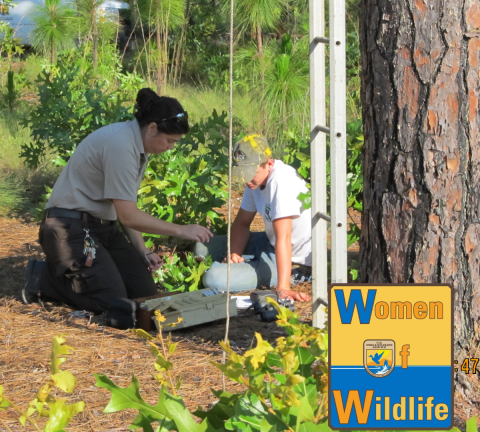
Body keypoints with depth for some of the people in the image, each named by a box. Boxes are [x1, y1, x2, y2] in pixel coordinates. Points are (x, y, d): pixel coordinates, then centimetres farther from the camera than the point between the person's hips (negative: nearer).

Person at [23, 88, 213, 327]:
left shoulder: (137, 145, 7)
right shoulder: (120, 145, -23)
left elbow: (126, 210, 11)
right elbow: (128, 216, -23)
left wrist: (142, 251, 1)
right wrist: (181, 230, -17)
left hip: (102, 226, 10)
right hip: (71, 227, -10)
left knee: (144, 290, 2)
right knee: (113, 302, -16)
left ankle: (68, 272, 17)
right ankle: (45, 277, 2)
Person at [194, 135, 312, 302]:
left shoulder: (280, 182, -29)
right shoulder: (256, 176, -2)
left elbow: (283, 238, -34)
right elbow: (242, 222, 7)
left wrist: (283, 289, -38)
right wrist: (235, 253, -11)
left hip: (293, 259, -9)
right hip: (271, 244, 9)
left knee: (214, 278, -22)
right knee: (203, 247, 9)